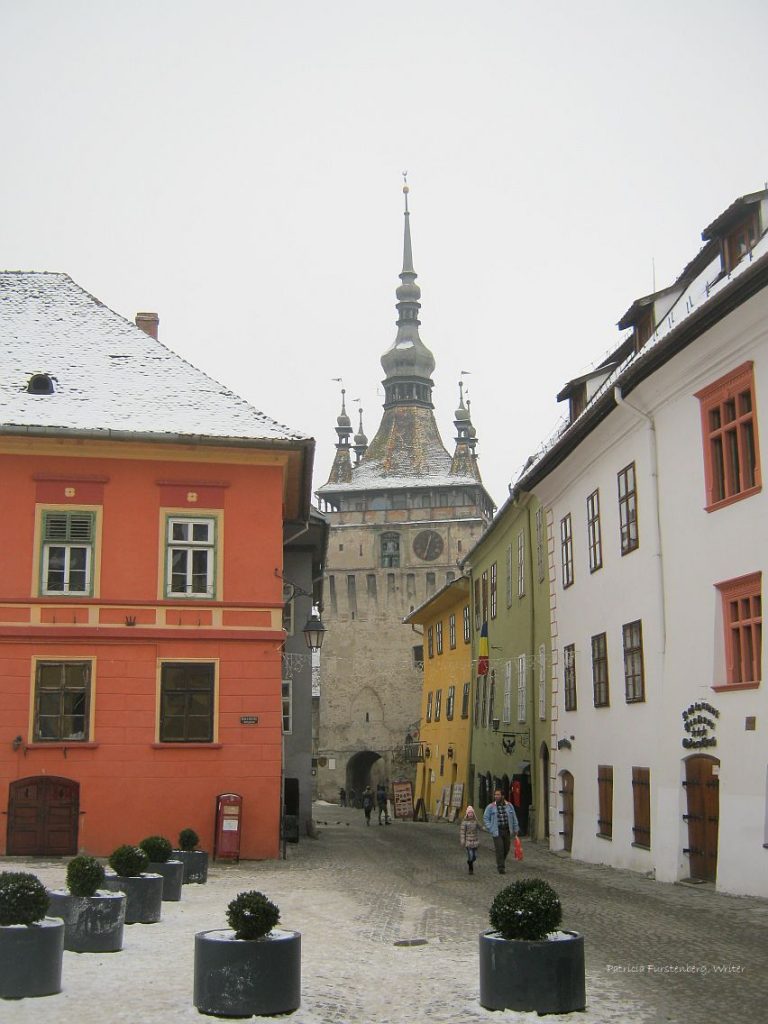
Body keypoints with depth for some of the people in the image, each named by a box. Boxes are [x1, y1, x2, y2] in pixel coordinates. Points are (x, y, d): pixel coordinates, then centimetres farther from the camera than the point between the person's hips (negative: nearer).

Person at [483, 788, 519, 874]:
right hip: (497, 831, -3)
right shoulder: (490, 807, -1)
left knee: (506, 849, 10)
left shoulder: (509, 805, 5)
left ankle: (501, 863, 32)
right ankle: (500, 867, -2)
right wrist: (490, 829, -6)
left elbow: (514, 818, 12)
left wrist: (516, 829, 8)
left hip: (507, 831, 3)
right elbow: (485, 818, 4)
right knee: (499, 849, -10)